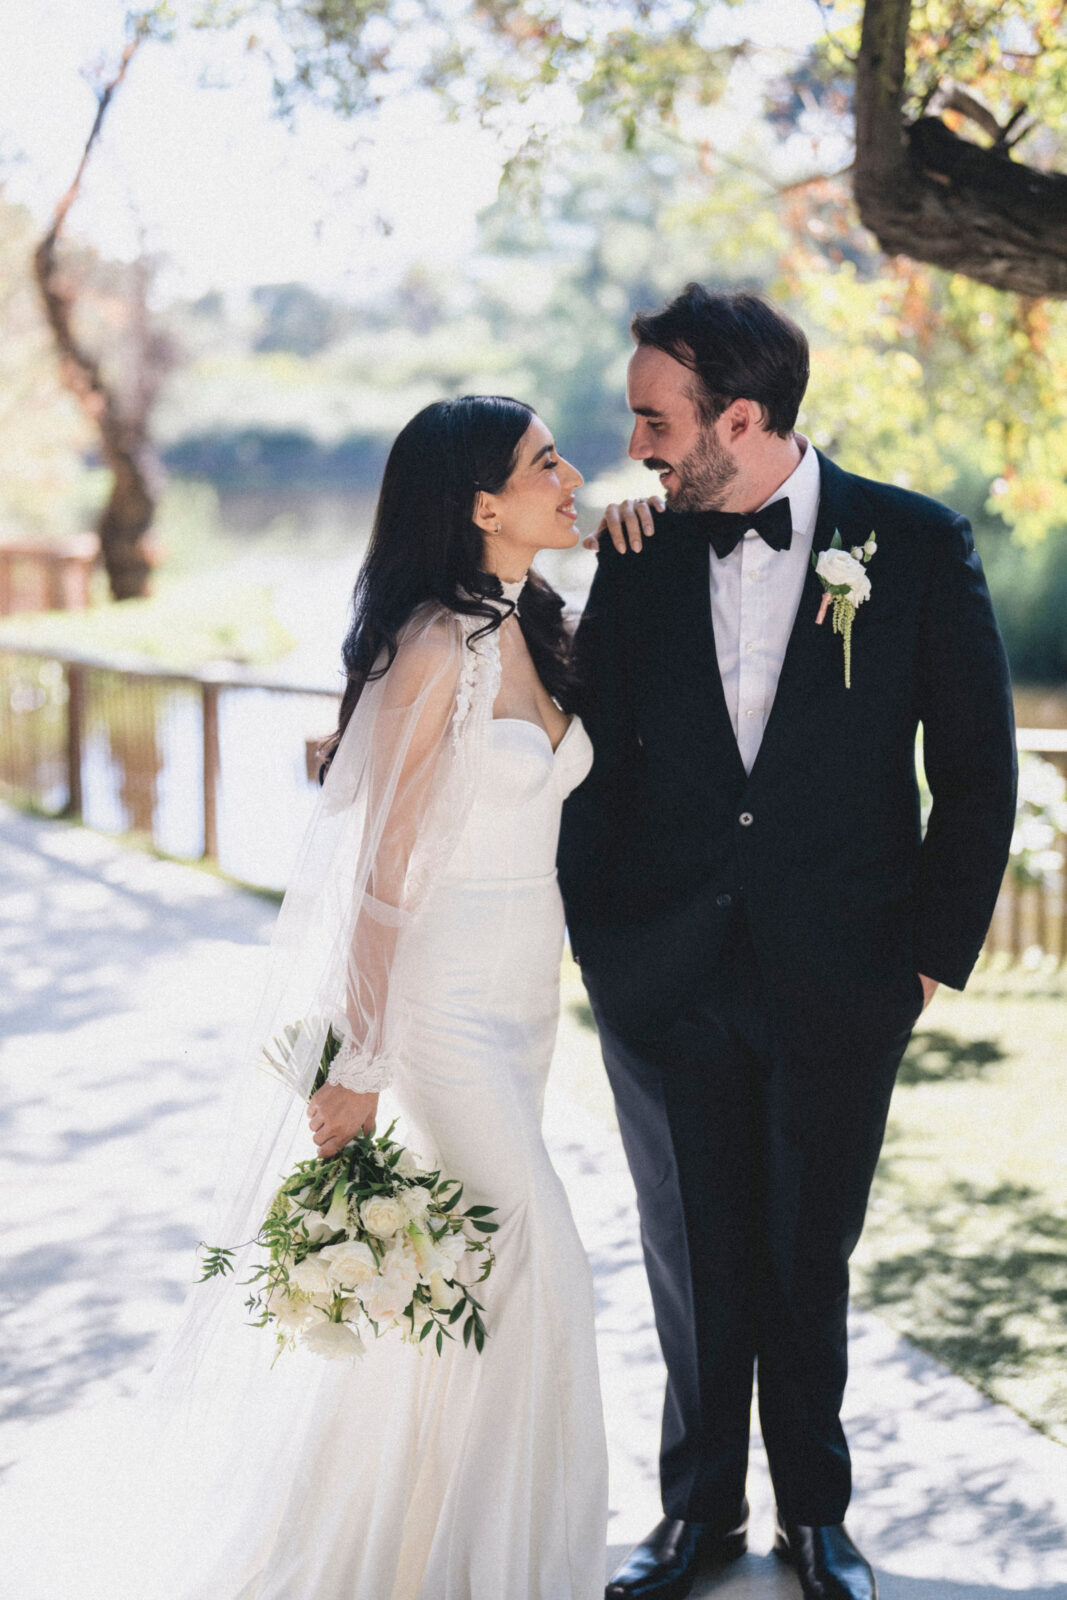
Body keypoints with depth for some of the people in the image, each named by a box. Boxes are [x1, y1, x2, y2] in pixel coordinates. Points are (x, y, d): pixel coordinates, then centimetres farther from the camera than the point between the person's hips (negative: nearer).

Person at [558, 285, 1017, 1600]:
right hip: (661, 973, 2)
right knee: (691, 1254, 12)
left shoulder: (918, 545, -6)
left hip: (839, 979, -1)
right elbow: (595, 756, 5)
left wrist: (937, 952, -3)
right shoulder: (638, 553, 0)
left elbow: (976, 767, -2)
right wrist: (589, 933, 0)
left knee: (808, 1257, 11)